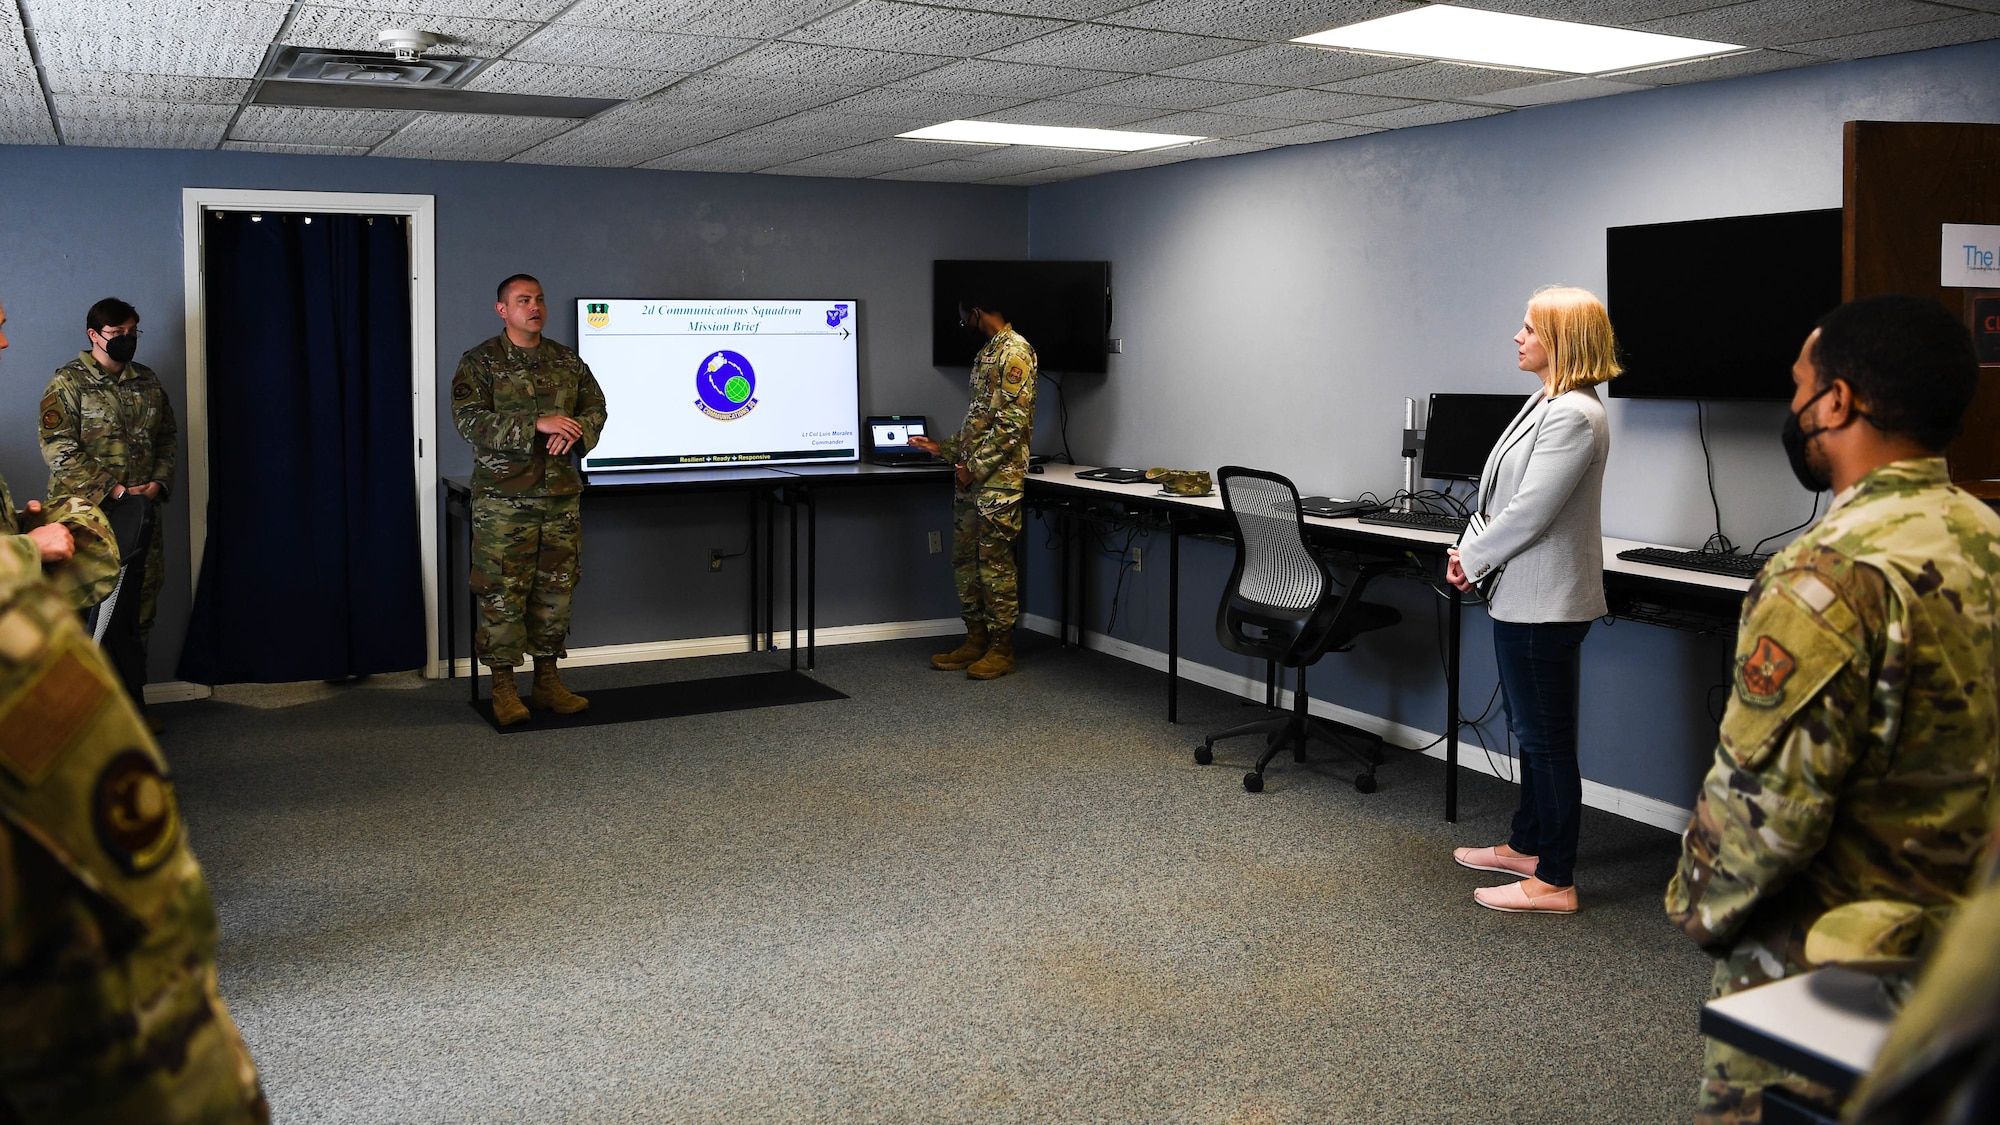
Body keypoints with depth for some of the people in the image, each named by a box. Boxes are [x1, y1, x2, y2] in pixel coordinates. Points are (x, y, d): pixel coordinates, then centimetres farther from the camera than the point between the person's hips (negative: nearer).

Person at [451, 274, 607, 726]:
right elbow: (469, 419, -13)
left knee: (556, 588, 9)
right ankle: (503, 687, 6)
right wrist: (537, 425, -21)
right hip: (504, 499, -4)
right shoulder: (479, 362, -2)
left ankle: (547, 680, 19)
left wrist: (574, 431, -11)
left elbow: (595, 407, 13)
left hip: (561, 494, 5)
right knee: (502, 592, -3)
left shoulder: (568, 361, 13)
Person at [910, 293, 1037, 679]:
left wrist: (976, 467, -17)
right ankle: (976, 640, 20)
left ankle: (1002, 649, 5)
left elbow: (1014, 422, -19)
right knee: (965, 558, 12)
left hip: (998, 477, -10)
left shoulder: (1014, 351, -12)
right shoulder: (988, 352, 18)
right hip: (972, 475, 10)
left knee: (995, 561, -3)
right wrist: (945, 448, 23)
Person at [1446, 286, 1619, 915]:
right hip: (1523, 597, 11)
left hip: (1544, 605, -11)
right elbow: (1502, 496, 15)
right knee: (1531, 732, 21)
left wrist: (1472, 559, -10)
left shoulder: (1573, 416, -20)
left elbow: (1530, 511, -23)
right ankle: (1527, 845, 36)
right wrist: (1469, 551, 2)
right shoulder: (1547, 405, 13)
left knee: (1547, 740, -3)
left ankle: (1555, 883, 6)